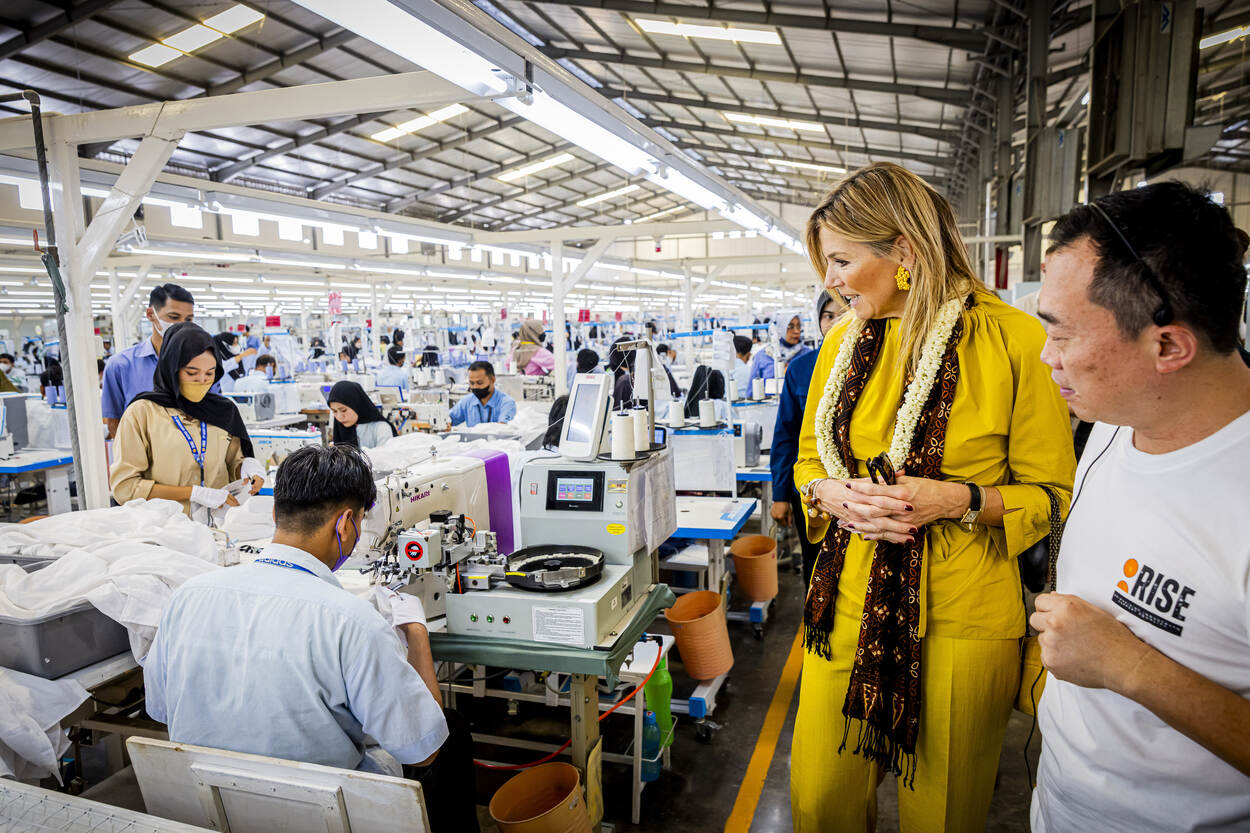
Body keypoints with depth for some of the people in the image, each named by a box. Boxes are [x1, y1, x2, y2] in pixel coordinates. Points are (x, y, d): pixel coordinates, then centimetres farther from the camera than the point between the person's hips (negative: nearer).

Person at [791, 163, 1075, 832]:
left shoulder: (1012, 339, -11)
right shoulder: (845, 339, 4)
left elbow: (1052, 492, -4)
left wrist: (963, 501, -21)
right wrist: (837, 495, -11)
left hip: (961, 620, -3)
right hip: (848, 602, 4)